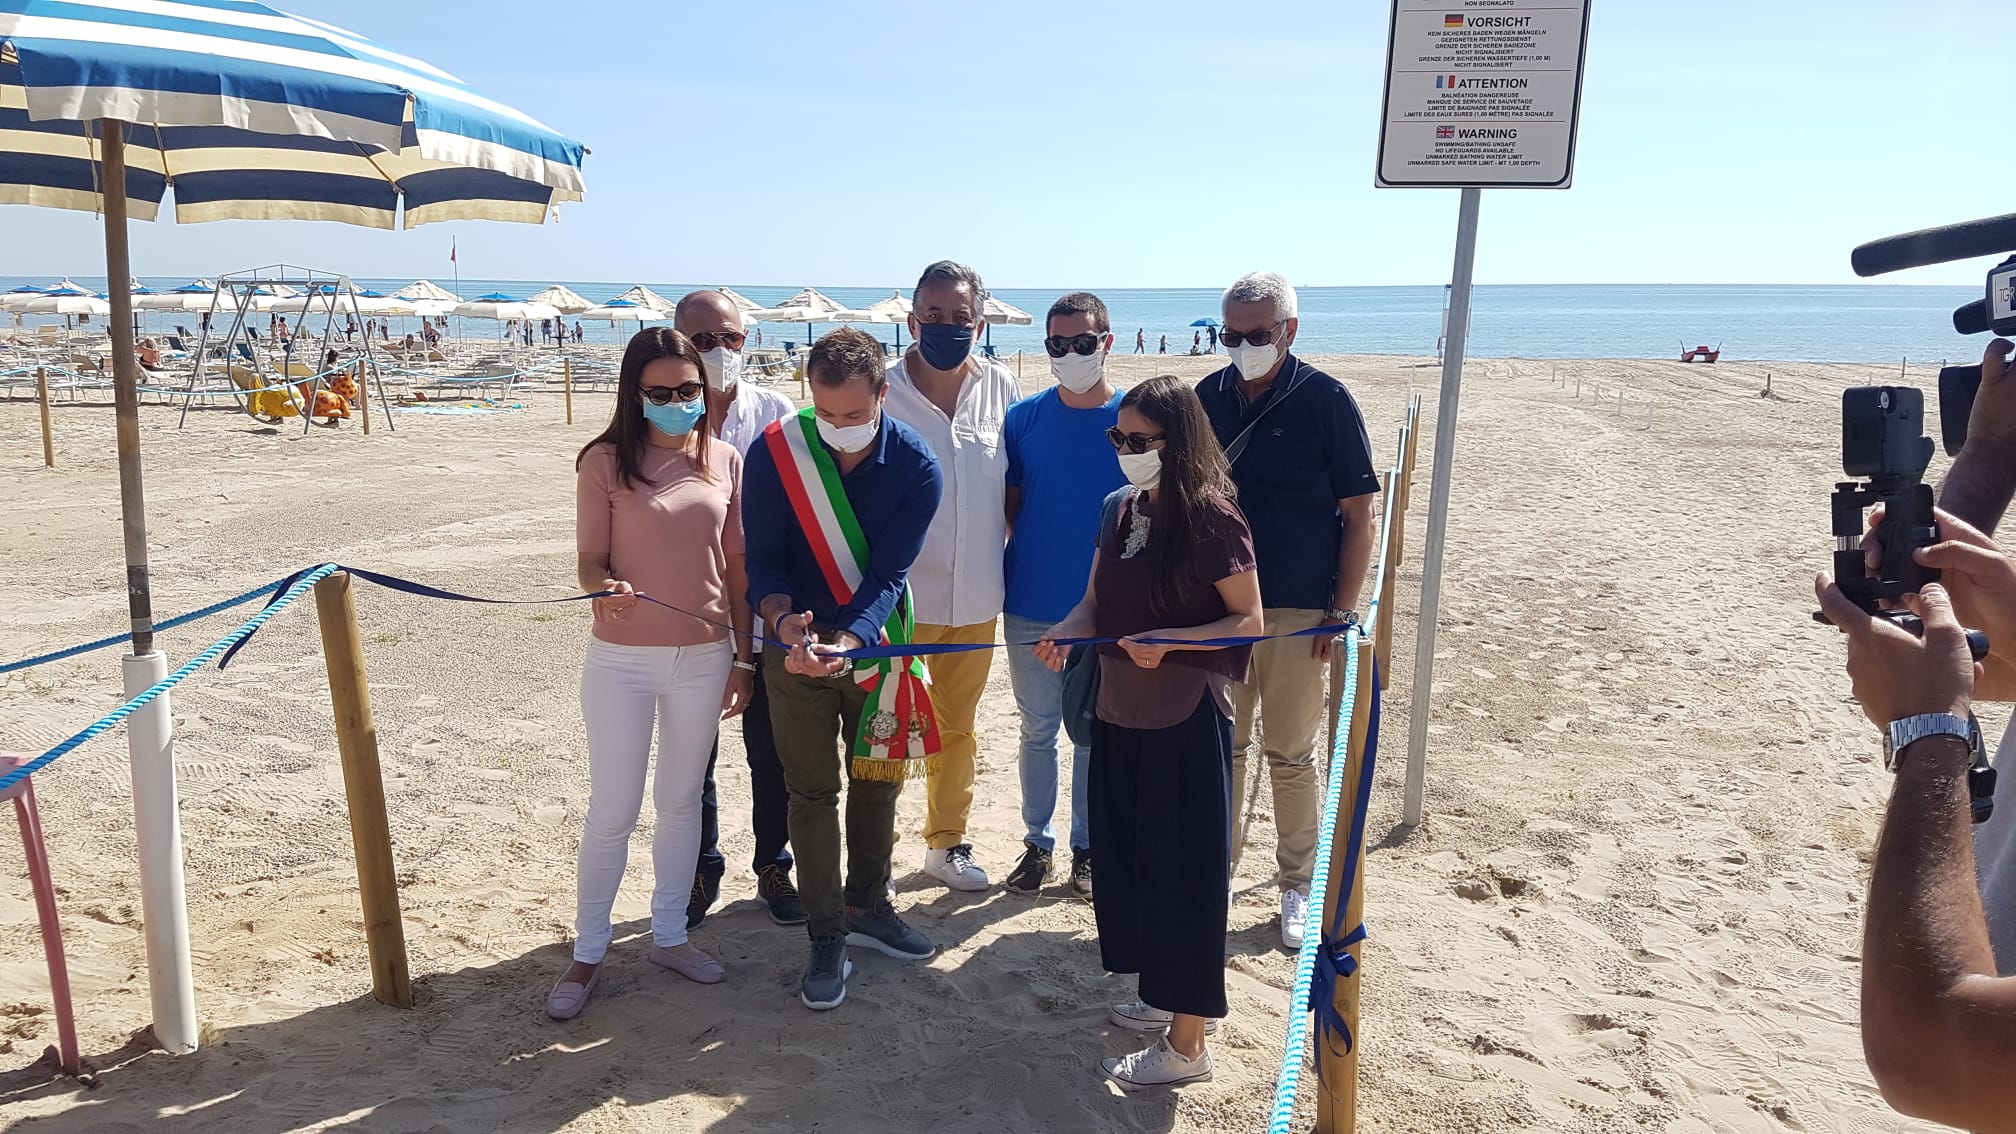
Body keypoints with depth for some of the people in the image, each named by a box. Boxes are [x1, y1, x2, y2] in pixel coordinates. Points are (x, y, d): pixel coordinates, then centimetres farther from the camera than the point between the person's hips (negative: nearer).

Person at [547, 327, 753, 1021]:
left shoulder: (724, 462, 2)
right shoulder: (605, 463, -7)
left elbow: (735, 566, 6)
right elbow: (589, 560, -5)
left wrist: (744, 656, 7)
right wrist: (604, 589, -28)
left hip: (704, 658, 3)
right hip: (622, 662, -3)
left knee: (681, 802, 16)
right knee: (612, 812, 4)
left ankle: (669, 936, 33)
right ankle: (588, 952, 23)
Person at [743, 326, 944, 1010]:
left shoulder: (916, 468, -16)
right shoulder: (775, 451, -16)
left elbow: (886, 576, -20)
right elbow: (763, 557, -12)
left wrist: (845, 645, -35)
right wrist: (782, 619, -33)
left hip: (877, 645, 1)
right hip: (796, 644, -1)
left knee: (876, 782, 14)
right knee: (812, 793, 4)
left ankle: (867, 907, 34)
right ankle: (827, 939, 15)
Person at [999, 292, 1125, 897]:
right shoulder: (1024, 417, -2)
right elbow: (1009, 504, 6)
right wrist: (1025, 564, -4)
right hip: (1031, 606, 1)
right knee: (1038, 729, 13)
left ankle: (1087, 846, 27)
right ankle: (1037, 841, 28)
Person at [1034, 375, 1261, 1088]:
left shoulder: (1210, 517, -14)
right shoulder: (1120, 509, 7)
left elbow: (1249, 620, -12)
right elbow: (1095, 601, 10)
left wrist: (1167, 642, -24)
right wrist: (1066, 632, -11)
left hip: (1186, 718, -7)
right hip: (1119, 711, 8)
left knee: (1180, 869, 1)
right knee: (1130, 858, 16)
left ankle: (1186, 1043, 15)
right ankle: (1167, 995, 36)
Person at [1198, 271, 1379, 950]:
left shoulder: (1325, 401, -8)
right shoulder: (1208, 397, 3)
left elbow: (1358, 518, -6)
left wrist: (1342, 612, -10)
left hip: (1297, 613, -3)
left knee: (1290, 755, 8)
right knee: (1221, 747, 13)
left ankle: (1298, 885, 24)